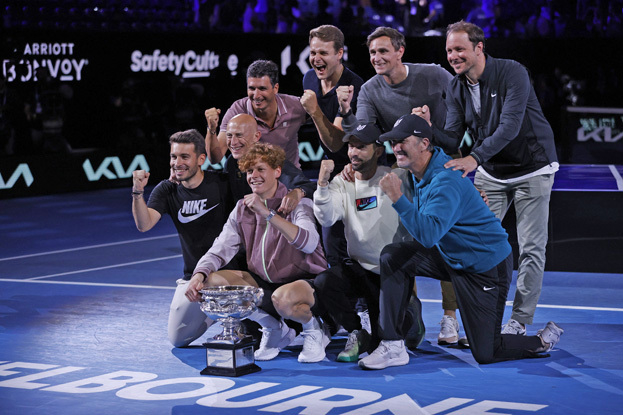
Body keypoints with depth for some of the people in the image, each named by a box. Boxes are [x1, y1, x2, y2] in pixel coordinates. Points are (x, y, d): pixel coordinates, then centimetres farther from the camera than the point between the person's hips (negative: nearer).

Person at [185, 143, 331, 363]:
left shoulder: (298, 204, -11)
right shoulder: (242, 209, 6)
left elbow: (309, 243, -31)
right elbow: (220, 250, 2)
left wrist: (267, 213, -35)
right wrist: (199, 275, -19)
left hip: (305, 282, -6)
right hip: (263, 283, 6)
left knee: (283, 298, -40)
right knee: (212, 281, -13)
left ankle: (313, 329, -2)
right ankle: (274, 329, 3)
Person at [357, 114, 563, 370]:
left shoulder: (446, 181, -28)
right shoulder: (420, 173, 0)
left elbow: (429, 234, -40)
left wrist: (397, 198, -41)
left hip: (486, 266, -8)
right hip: (448, 256, 8)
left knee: (486, 354, -5)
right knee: (393, 257, -11)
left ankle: (544, 340, 23)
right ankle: (393, 346, -8)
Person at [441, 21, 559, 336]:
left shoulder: (512, 73, -23)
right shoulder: (456, 88, -3)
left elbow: (510, 126, -32)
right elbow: (452, 132, -7)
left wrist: (475, 157, -44)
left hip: (532, 168, -5)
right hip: (491, 172, 5)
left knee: (531, 248, -4)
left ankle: (519, 321, 3)